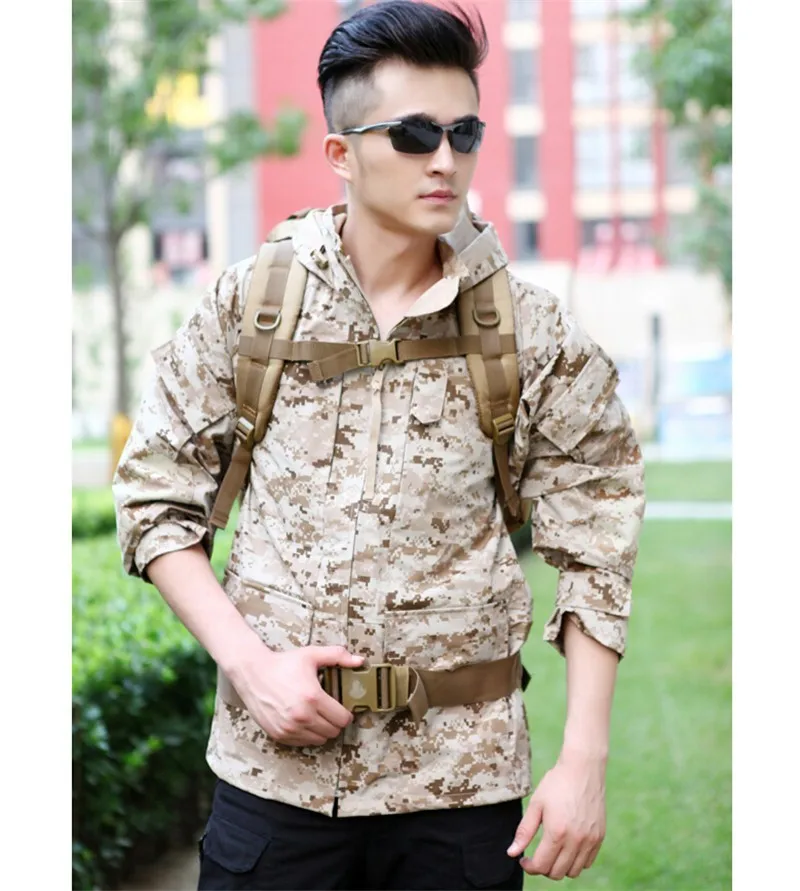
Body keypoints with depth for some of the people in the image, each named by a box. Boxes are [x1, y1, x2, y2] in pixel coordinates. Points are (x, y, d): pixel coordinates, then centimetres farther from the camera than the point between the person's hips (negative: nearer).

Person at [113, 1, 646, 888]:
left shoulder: (534, 335, -2)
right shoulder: (247, 305, -1)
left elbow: (593, 552, 1)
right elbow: (155, 498, 4)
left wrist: (584, 760, -4)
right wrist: (249, 664, -8)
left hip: (461, 779, 0)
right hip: (273, 759, 0)